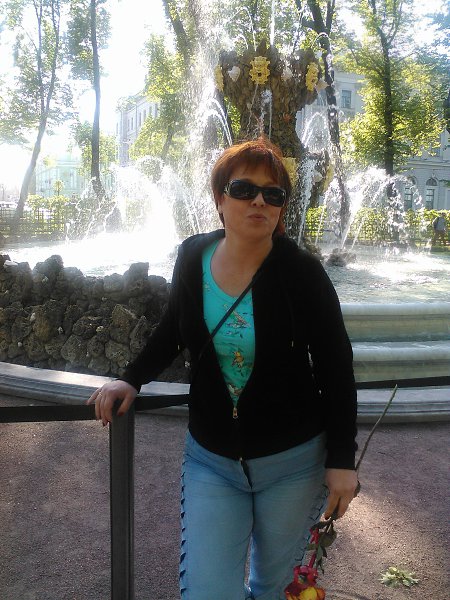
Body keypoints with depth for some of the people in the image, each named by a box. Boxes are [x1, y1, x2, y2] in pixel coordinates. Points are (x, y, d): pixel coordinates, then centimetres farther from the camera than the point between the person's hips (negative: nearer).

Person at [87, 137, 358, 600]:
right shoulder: (193, 256, -6)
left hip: (293, 463, -1)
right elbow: (174, 328, 11)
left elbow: (336, 367, -9)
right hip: (211, 459, 2)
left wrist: (342, 459, -9)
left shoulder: (302, 272, -16)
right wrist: (132, 379, -1)